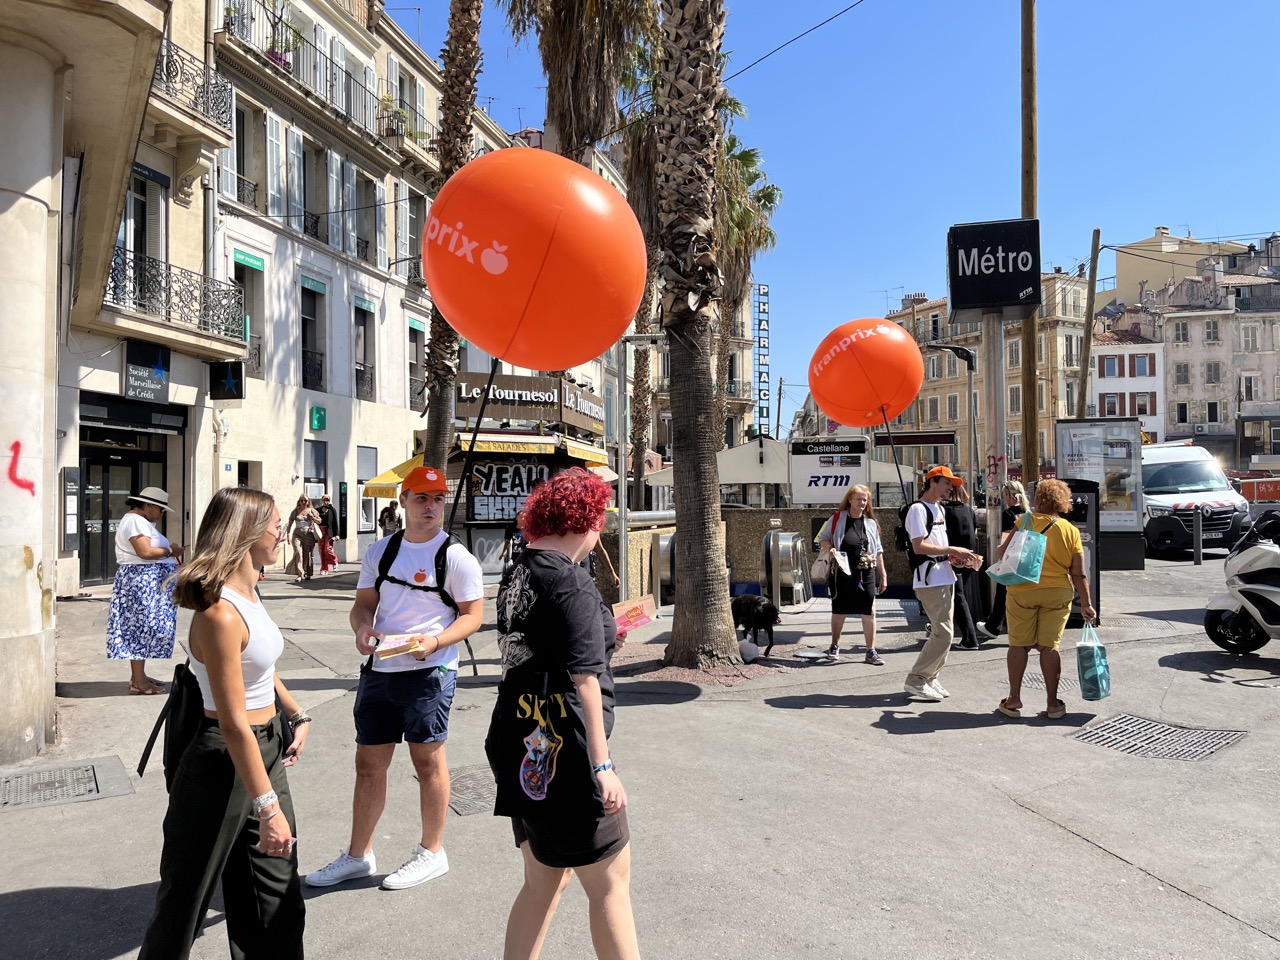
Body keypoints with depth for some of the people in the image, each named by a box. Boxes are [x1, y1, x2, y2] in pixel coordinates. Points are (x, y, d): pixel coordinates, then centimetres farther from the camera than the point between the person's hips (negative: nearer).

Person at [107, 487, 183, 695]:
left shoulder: (141, 521, 20)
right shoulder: (135, 520, -14)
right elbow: (145, 552, -24)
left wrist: (171, 555, 5)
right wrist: (171, 551, -12)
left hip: (149, 582, 11)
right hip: (142, 581, -11)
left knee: (142, 627, 13)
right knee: (142, 626, -8)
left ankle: (139, 675, 19)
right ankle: (138, 681, -5)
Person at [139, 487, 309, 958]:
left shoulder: (249, 593, 4)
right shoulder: (220, 615, -25)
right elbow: (234, 726, -25)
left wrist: (297, 715, 19)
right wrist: (268, 807, -24)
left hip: (267, 748, 9)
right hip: (226, 760, -9)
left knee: (278, 899, 16)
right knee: (188, 891, 11)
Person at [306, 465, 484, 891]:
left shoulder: (456, 556, -6)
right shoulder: (380, 551, 10)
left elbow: (472, 615, -7)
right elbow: (364, 603, 14)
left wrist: (434, 641, -23)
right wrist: (362, 627, -8)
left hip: (429, 672, -5)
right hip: (378, 671, 6)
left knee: (428, 761, 5)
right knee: (368, 764, 13)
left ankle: (431, 852, 23)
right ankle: (358, 856, 28)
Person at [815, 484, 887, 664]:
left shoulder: (871, 523, 7)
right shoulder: (837, 518, -1)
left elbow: (878, 550, 11)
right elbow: (823, 538, 4)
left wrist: (883, 574, 10)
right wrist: (830, 550, -17)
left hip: (866, 574, 2)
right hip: (842, 573, -2)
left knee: (869, 612, -1)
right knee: (839, 611, 12)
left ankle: (871, 651, 7)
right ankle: (834, 646, 29)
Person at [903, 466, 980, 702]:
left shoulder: (939, 509, 19)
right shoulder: (918, 509, -10)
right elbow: (919, 546, -19)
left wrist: (952, 556, 4)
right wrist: (953, 550, -18)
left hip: (945, 577, 10)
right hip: (929, 580, -10)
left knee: (941, 632, 11)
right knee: (943, 633, -11)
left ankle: (930, 678, 20)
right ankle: (916, 680, -2)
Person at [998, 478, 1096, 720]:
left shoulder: (1025, 522, -5)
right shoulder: (1070, 530, 2)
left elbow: (1003, 553, -4)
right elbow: (1079, 574, 1)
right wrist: (1086, 603, 8)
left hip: (1022, 591, -2)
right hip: (1057, 593, 2)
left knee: (1019, 644, 7)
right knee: (1049, 646, 7)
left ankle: (1014, 700, 10)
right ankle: (1053, 704, 10)